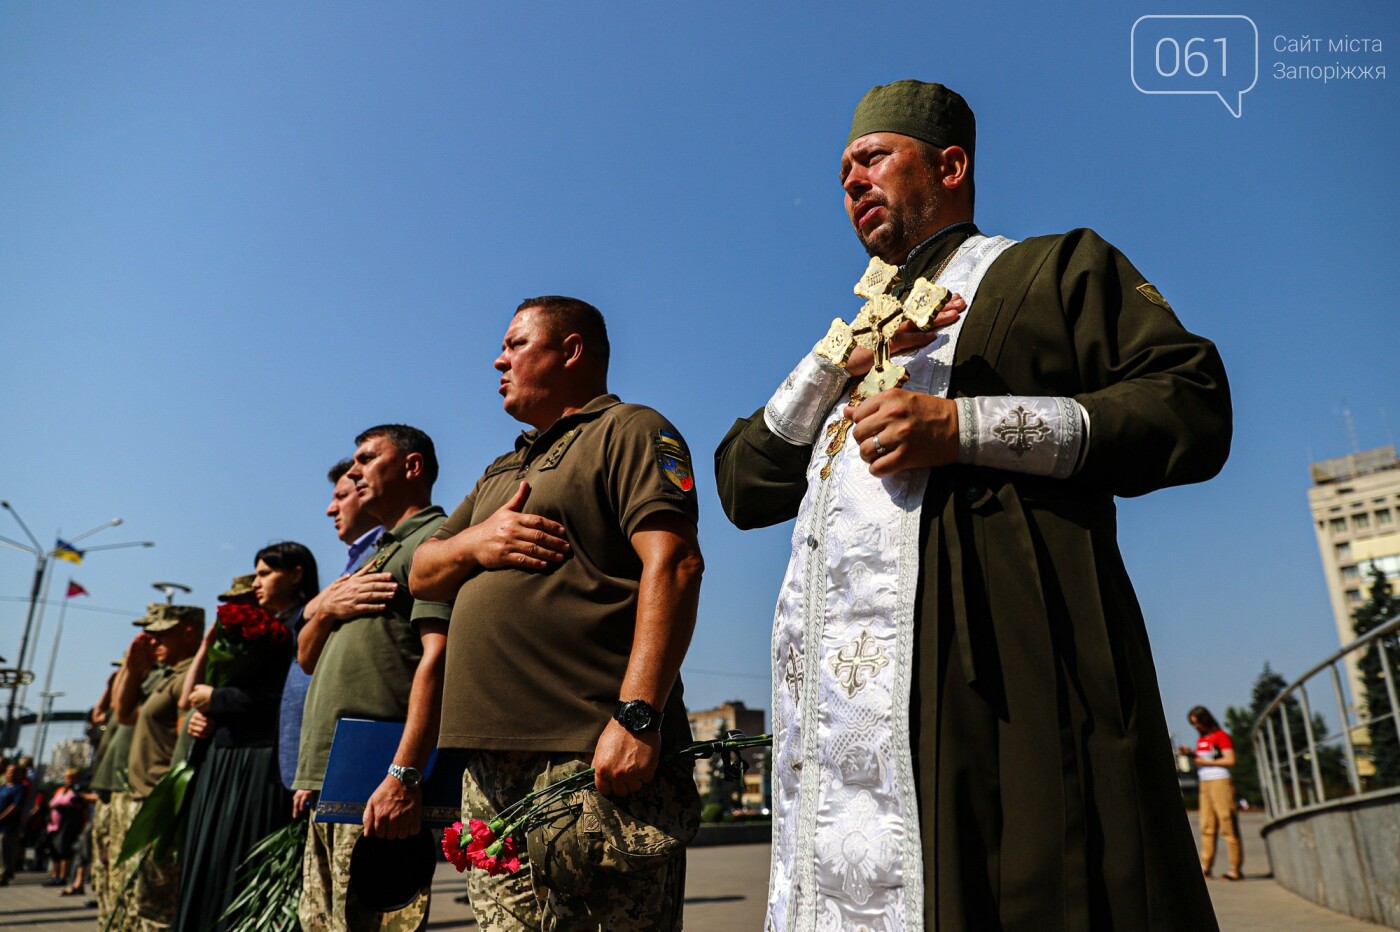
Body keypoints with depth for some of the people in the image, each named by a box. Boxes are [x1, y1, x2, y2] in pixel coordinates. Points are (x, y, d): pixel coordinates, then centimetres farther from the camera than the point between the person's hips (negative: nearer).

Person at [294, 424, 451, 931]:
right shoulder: (377, 554, 24)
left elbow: (436, 658, -19)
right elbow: (308, 657, 25)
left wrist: (404, 774, -26)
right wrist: (325, 610, 3)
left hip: (378, 785, -9)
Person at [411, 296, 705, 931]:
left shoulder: (629, 430, 0)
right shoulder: (502, 472, 27)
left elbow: (674, 565, -15)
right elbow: (422, 575, 25)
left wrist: (637, 715, -23)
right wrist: (475, 541, 1)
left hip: (590, 758, -7)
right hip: (490, 762, 8)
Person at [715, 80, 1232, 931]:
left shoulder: (1055, 269, 15)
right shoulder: (859, 332, 29)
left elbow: (1194, 407, 0)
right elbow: (743, 486, 21)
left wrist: (962, 428, -9)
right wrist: (834, 360, 6)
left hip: (995, 665, -4)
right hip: (832, 683, 5)